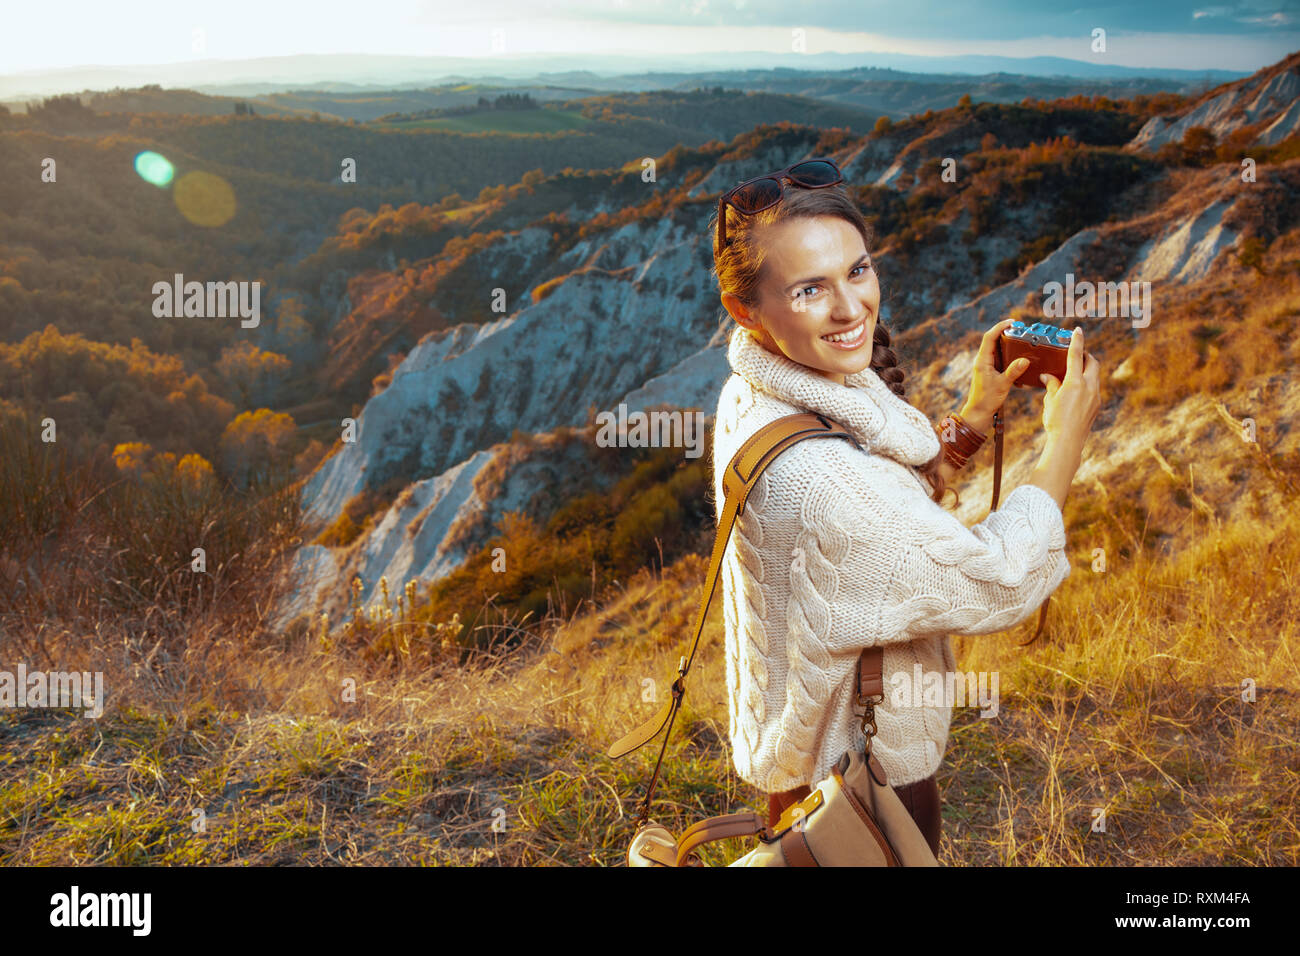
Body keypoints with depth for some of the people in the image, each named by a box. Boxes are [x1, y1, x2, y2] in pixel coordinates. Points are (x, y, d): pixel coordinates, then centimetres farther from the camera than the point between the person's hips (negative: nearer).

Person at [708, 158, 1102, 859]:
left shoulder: (754, 395, -7)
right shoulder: (811, 474, -37)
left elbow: (896, 512, 7)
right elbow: (996, 586, -27)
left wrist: (975, 419, -2)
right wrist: (1065, 440, -15)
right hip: (864, 775, -8)